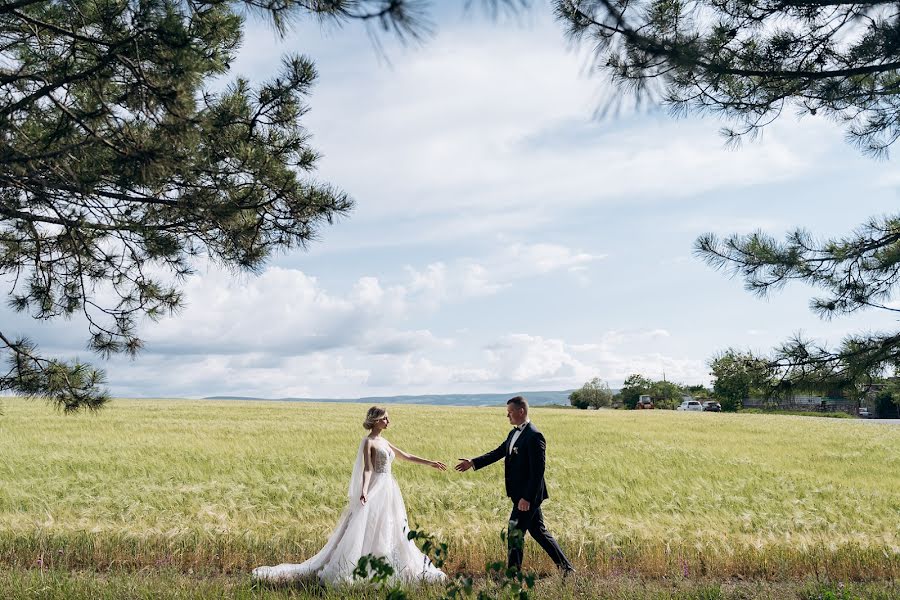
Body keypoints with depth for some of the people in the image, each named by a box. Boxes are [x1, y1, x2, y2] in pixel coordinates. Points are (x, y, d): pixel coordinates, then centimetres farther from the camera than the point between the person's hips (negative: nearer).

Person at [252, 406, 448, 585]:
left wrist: (430, 463, 24)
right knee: (363, 532, -10)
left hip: (388, 491, 9)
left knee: (390, 533, 11)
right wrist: (364, 491, -32)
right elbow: (367, 469, -18)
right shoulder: (368, 441, -8)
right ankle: (342, 571, -7)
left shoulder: (383, 441, 15)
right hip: (375, 491, -8)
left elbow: (406, 456, 22)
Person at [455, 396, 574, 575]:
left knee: (515, 533, -3)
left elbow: (538, 471, -22)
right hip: (522, 494, 9)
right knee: (538, 531, 15)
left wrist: (526, 498, -23)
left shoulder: (534, 436, -19)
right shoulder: (514, 433, 10)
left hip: (528, 495, -9)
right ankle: (566, 567, 22)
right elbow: (499, 452, 18)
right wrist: (473, 463, 12)